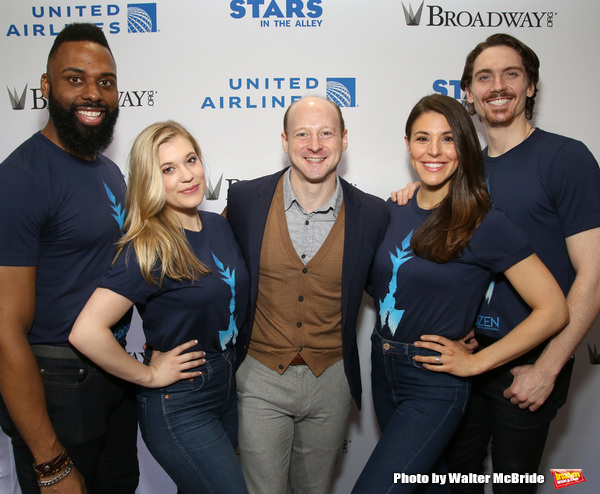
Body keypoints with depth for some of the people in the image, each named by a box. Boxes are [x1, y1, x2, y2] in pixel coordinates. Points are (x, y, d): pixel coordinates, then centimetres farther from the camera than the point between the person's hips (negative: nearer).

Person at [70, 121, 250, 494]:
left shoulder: (219, 225, 0)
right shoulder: (149, 250, -21)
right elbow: (86, 332, -29)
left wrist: (230, 365, 7)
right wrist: (149, 375, -17)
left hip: (228, 388, 7)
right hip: (179, 404, -7)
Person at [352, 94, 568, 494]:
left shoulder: (484, 224, -16)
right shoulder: (394, 209, 0)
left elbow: (553, 310, -15)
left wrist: (474, 362, -14)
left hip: (433, 387, -6)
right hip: (383, 370, 6)